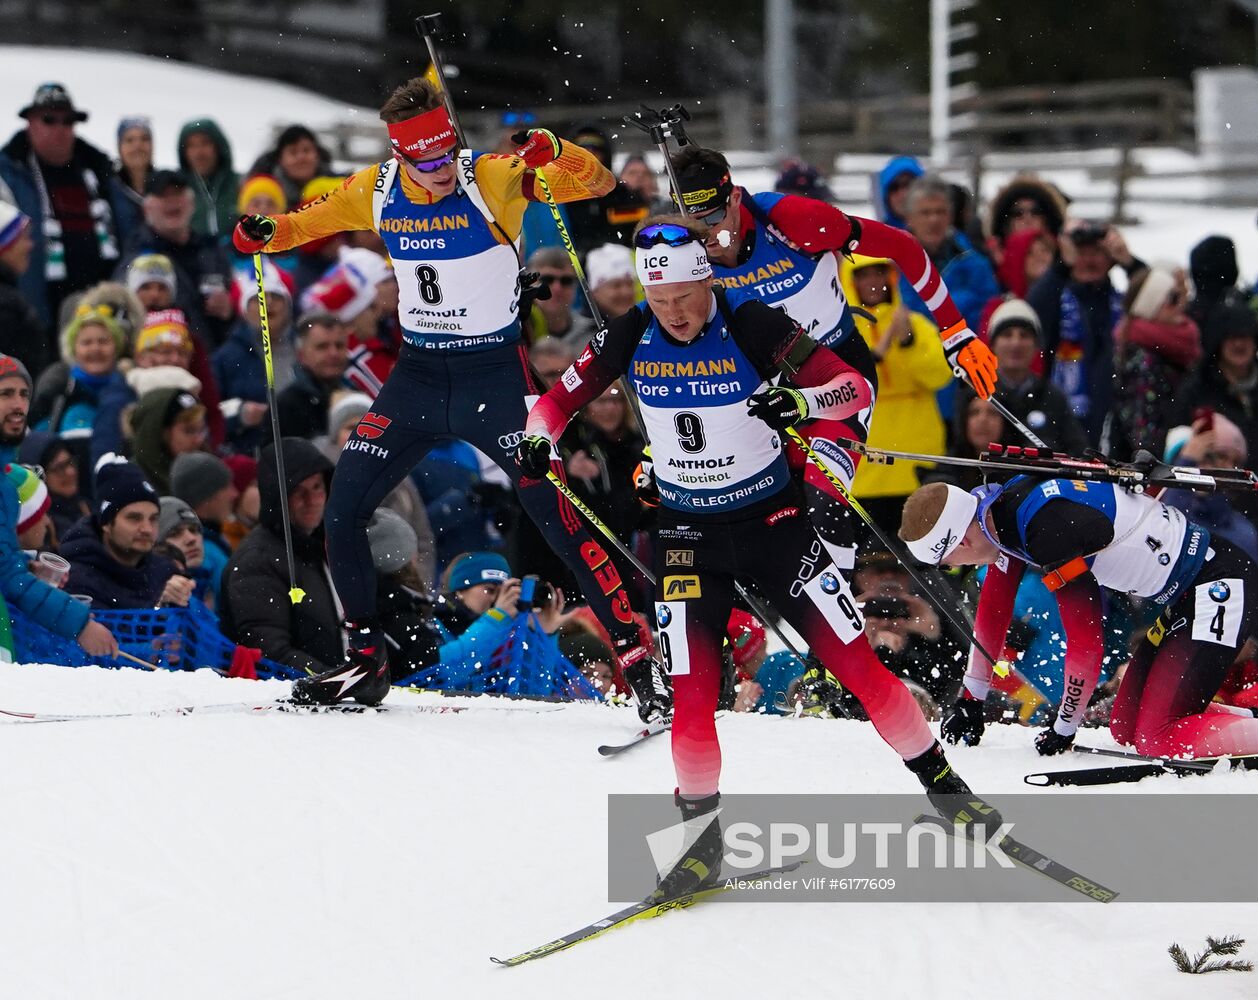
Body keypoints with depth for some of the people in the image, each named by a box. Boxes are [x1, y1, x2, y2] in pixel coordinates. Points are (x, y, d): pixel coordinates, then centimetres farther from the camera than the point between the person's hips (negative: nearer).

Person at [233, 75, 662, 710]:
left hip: (494, 373, -5)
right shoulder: (375, 191, -3)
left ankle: (634, 648, -8)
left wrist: (552, 152, -40)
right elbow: (314, 222, 15)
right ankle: (366, 658, 16)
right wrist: (267, 234, -5)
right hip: (418, 375, 5)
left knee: (555, 513, -14)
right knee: (343, 510, 0)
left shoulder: (492, 180, -15)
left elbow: (597, 185, -21)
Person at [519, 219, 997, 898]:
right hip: (689, 535, 2)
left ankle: (940, 783, 11)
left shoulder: (751, 327, -17)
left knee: (858, 665, -6)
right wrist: (538, 437, -17)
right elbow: (560, 399, 5)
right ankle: (701, 836, 9)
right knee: (692, 698, -9)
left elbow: (856, 387, -18)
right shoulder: (630, 337, -7)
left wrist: (804, 399, -39)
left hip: (773, 522, -2)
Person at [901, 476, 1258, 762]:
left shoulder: (1049, 530, -26)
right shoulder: (1004, 515, 2)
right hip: (1181, 598, 10)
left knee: (1160, 740, -17)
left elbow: (1085, 644, -21)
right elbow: (992, 614, 17)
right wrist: (969, 702, 24)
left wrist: (1064, 728, -8)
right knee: (1125, 729, 11)